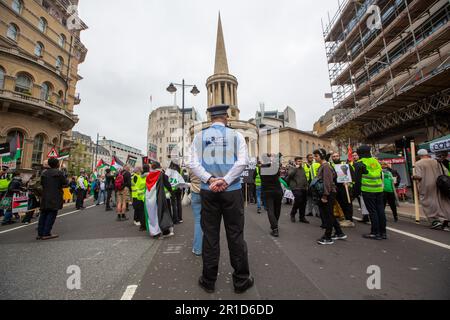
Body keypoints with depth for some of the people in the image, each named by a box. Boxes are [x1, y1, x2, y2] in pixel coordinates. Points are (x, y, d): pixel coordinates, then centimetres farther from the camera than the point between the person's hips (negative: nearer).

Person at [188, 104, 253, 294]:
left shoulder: (200, 136, 5)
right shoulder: (236, 135, 1)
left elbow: (194, 164, -4)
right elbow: (243, 161, -10)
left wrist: (210, 180, -11)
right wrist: (225, 181, -12)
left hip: (208, 192, 1)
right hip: (232, 191, -1)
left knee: (210, 236, 11)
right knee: (235, 235, 9)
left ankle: (209, 281, 26)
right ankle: (241, 280, 24)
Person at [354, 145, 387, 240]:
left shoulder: (360, 163, -7)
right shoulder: (376, 161, 14)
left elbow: (357, 180, -8)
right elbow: (380, 176, 19)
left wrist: (356, 192, -1)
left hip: (368, 191, -7)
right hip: (379, 190, 7)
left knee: (372, 211, -1)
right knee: (380, 210, 11)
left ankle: (375, 233, 5)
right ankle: (383, 232, 19)